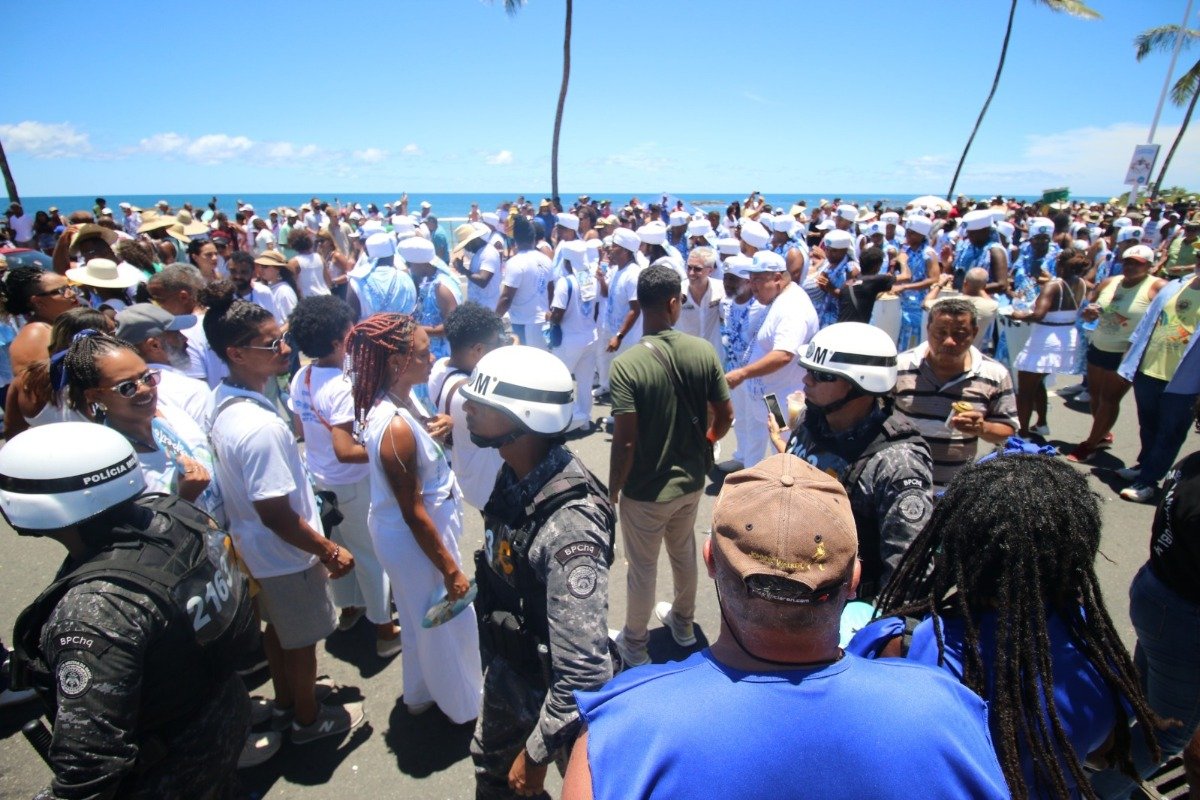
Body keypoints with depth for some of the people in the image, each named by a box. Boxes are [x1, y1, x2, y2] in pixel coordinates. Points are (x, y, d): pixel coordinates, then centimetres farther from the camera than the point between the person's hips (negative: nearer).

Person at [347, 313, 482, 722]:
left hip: (398, 534, 9)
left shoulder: (399, 401, -6)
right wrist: (451, 569, -19)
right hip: (415, 540, -9)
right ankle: (465, 706, 39)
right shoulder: (396, 428, -33)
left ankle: (421, 693, 52)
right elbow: (414, 513, -26)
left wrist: (432, 431, 1)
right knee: (448, 623, 14)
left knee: (421, 619, 28)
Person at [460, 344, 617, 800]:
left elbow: (583, 672, -36)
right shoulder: (516, 476, -12)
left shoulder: (569, 526, -39)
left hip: (553, 691, -8)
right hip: (507, 675, 8)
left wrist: (536, 754, -23)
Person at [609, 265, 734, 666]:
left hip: (645, 489, -4)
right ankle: (683, 622, 50)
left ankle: (635, 644, 37)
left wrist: (612, 491, -7)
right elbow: (725, 416, -4)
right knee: (684, 551, 27)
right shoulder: (703, 351, -11)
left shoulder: (626, 365, -24)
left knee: (642, 568, 15)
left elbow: (625, 441, -23)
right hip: (691, 480, 4)